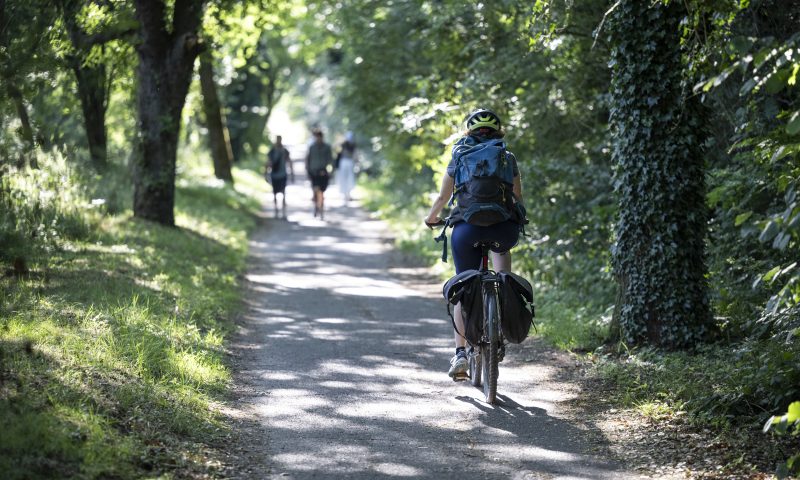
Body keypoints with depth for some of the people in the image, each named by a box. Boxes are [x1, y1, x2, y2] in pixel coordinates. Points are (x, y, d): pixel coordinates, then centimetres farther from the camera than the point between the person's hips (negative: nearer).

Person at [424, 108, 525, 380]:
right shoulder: (507, 158, 15)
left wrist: (431, 218, 38)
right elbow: (518, 199, 19)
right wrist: (517, 221, 40)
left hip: (466, 228, 0)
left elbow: (442, 198, 18)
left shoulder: (459, 157, 15)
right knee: (501, 246, 37)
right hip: (504, 228, 0)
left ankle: (460, 353, 4)